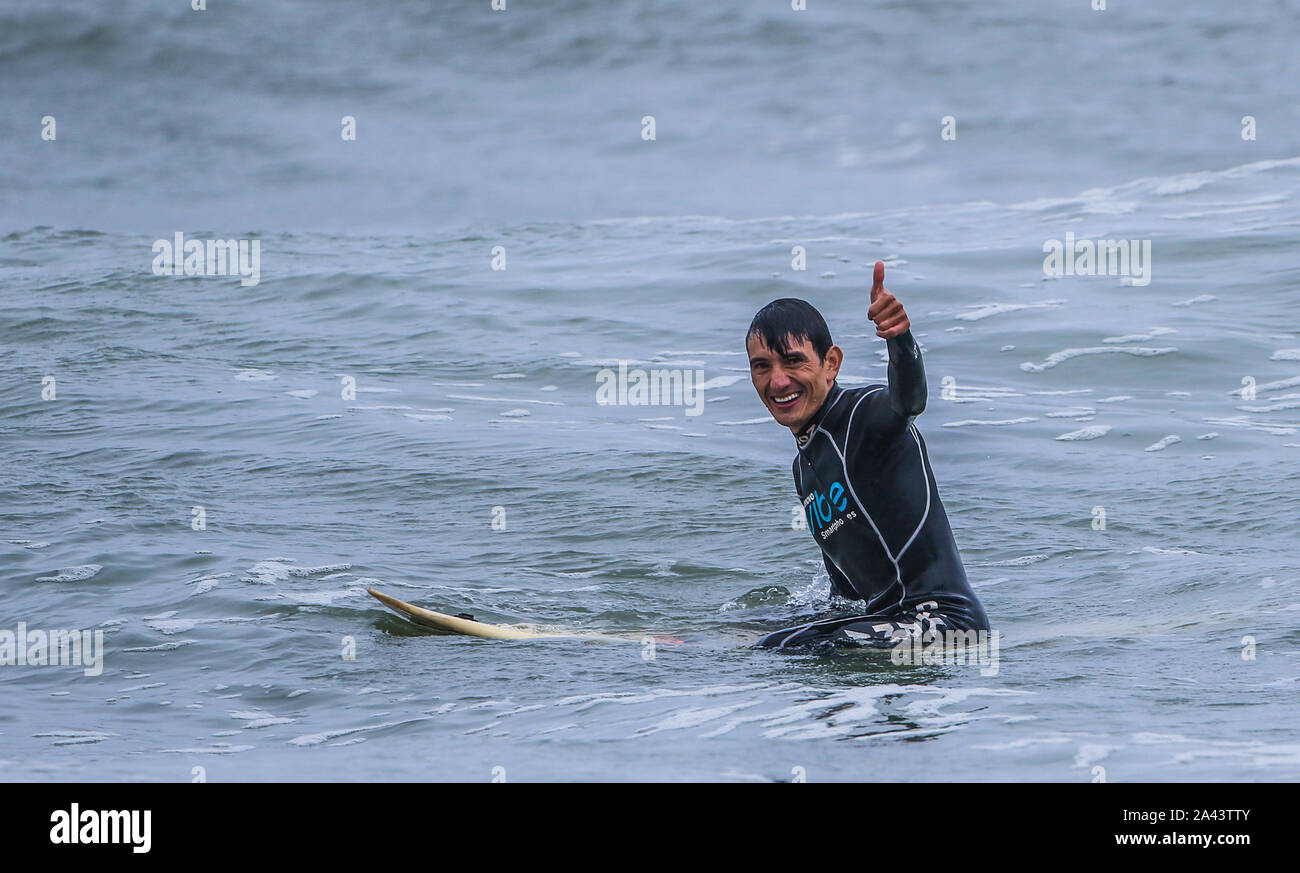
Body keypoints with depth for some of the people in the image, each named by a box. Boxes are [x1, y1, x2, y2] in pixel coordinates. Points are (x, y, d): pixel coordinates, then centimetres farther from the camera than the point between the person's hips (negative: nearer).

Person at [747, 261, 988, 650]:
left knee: (778, 650, -24)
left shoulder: (865, 412, -9)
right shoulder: (804, 465, 19)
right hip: (888, 617, 10)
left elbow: (908, 398, -35)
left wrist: (899, 336, -54)